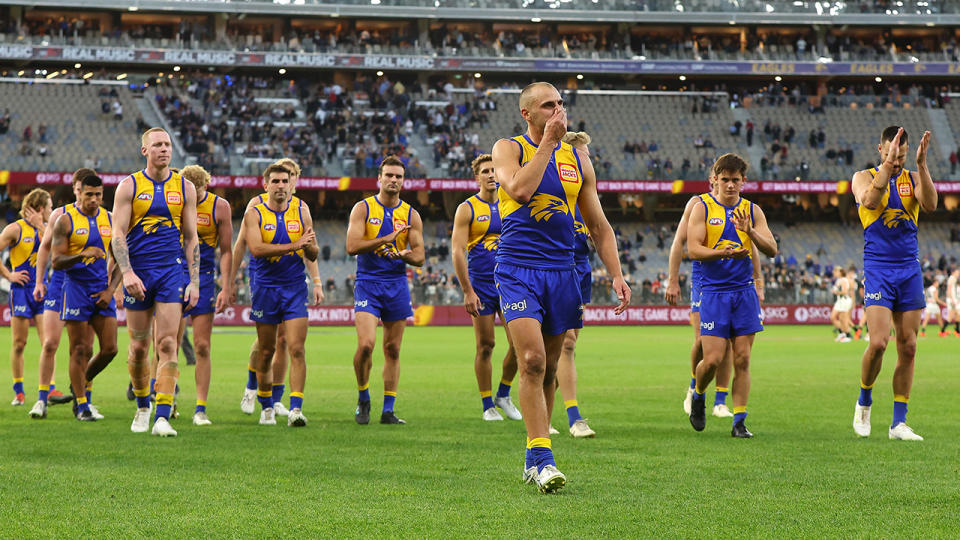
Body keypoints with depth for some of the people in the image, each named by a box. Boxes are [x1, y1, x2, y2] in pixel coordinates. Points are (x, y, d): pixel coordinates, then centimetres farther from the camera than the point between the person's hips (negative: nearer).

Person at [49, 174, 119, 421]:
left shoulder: (110, 220, 8)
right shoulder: (66, 220, -5)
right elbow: (57, 261, -9)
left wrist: (111, 290, 0)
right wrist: (82, 255, -26)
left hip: (102, 291, 4)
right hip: (76, 288, -4)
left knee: (109, 348, 0)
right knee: (81, 350, -4)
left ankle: (83, 382, 26)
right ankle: (82, 406, 5)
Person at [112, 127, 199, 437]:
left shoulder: (184, 188, 7)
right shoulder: (129, 186, 1)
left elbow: (190, 238, 9)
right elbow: (118, 234, -4)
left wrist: (194, 282, 3)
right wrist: (127, 272, -17)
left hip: (171, 272, 0)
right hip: (137, 273, 0)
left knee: (168, 345, -11)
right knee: (139, 347, 5)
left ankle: (162, 418, -15)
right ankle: (142, 408, 27)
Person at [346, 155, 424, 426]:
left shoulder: (411, 215, 8)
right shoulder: (363, 209, 1)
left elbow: (419, 257, 6)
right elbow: (352, 246, -11)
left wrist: (404, 254, -17)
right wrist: (388, 238, -17)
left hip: (397, 284, 3)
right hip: (368, 283, -3)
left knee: (393, 349, 4)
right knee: (366, 344, -17)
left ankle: (388, 410, 10)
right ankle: (363, 400, 4)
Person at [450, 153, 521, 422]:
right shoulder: (467, 209, -2)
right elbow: (458, 252, -7)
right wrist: (468, 291, -14)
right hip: (481, 285, -3)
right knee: (486, 345, -1)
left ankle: (503, 394, 16)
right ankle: (488, 406, 9)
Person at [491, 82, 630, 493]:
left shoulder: (577, 161, 13)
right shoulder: (508, 149, 1)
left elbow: (599, 225, 16)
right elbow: (520, 190, -20)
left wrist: (616, 274, 6)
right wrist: (547, 141, -13)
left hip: (562, 270, 5)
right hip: (517, 269, -4)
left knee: (548, 370, 8)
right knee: (532, 360, -18)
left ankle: (534, 461, 17)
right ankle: (540, 457, -18)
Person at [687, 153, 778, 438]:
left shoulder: (752, 210, 10)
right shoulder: (702, 208, 2)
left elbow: (771, 250, 3)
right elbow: (693, 249, -8)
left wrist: (750, 231, -15)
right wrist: (724, 253, -24)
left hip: (744, 291, 3)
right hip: (713, 291, -2)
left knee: (742, 359, -1)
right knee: (712, 358, -9)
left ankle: (739, 421, 4)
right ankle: (698, 397, 22)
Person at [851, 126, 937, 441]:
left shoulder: (913, 179, 9)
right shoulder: (864, 177, 1)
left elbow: (930, 205, -11)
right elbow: (870, 201, -21)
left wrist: (922, 164, -19)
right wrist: (888, 163, -26)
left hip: (910, 270, 3)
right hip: (878, 269, -3)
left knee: (908, 347, 1)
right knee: (878, 342, -16)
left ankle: (899, 423, 6)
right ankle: (864, 401, 10)